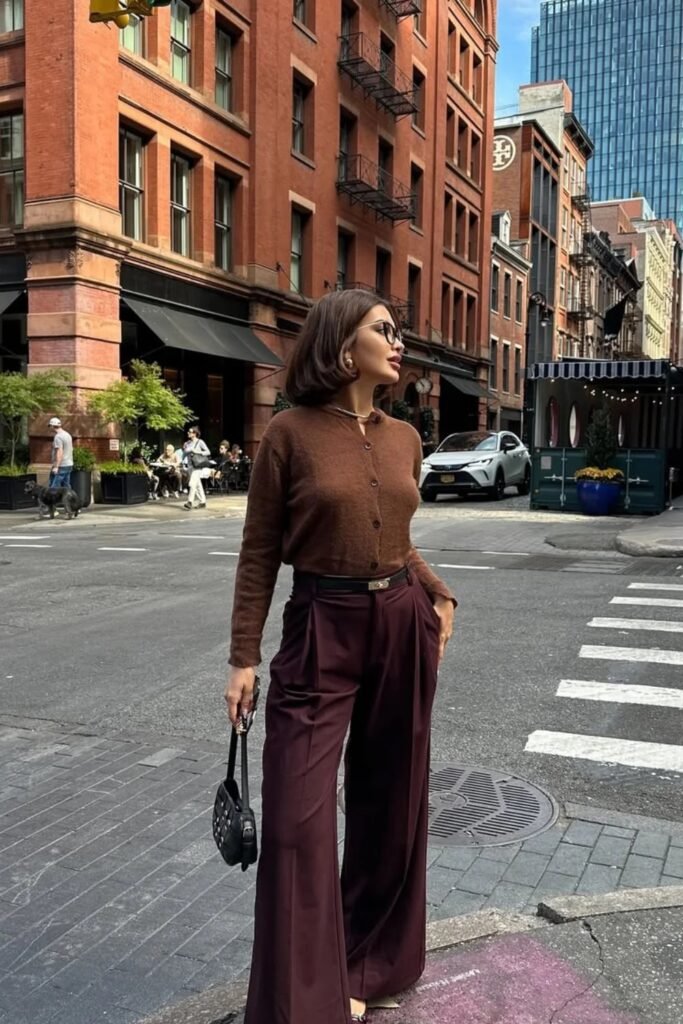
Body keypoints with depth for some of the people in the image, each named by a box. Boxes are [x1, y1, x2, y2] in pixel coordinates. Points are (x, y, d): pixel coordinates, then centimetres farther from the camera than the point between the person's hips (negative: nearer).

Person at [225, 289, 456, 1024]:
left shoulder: (405, 438, 6)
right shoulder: (290, 432, -8)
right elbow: (260, 554, -6)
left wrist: (440, 596, 4)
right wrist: (243, 657, -9)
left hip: (403, 626, 5)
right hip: (321, 631, -5)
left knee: (390, 799, 15)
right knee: (297, 816, -5)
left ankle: (373, 962, 36)